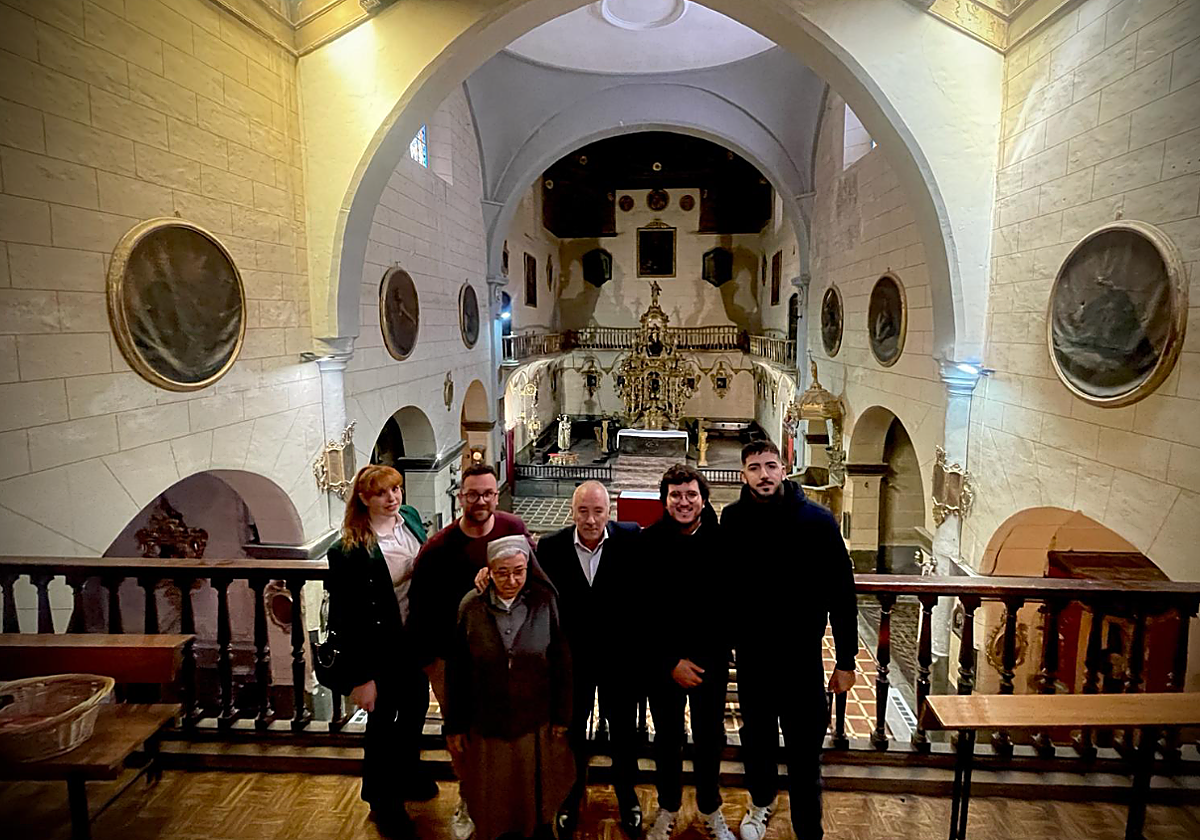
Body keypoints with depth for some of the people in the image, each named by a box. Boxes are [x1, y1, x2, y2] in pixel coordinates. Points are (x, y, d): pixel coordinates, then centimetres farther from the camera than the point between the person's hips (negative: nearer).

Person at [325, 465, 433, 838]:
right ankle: (383, 800, 39)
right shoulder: (350, 549, -24)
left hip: (417, 635, 6)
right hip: (382, 645, -6)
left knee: (416, 707, 25)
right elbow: (348, 617, -20)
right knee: (383, 721, 14)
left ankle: (407, 772, 52)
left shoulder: (410, 517, -6)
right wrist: (362, 677, -17)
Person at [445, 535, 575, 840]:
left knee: (538, 792, 19)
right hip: (487, 724, 0)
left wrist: (562, 716, -2)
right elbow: (456, 672, -4)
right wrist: (454, 726, 1)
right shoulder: (471, 607, -12)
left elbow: (562, 663, -6)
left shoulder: (544, 601, -13)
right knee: (495, 800, 17)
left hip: (537, 721, 0)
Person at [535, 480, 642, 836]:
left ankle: (626, 795, 46)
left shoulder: (631, 538, -15)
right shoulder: (550, 546, -12)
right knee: (571, 731, 20)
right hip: (570, 657, 1)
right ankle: (571, 798, 46)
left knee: (624, 731, 19)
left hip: (619, 656, 0)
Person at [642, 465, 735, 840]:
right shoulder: (648, 543, -14)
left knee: (710, 737, 16)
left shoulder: (720, 540, -10)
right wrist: (670, 662, -12)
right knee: (667, 737, 17)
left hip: (710, 658, 1)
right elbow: (643, 612, -11)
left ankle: (710, 809, 40)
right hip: (662, 660, -1)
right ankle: (668, 808, 40)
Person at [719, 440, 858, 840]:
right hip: (750, 653, 3)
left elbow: (842, 593, -9)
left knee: (804, 750, 8)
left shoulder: (817, 520, -14)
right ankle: (761, 802, 48)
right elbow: (722, 585, 3)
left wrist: (846, 660, -7)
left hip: (802, 655, -2)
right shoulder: (732, 520, -7)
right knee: (756, 737, 22)